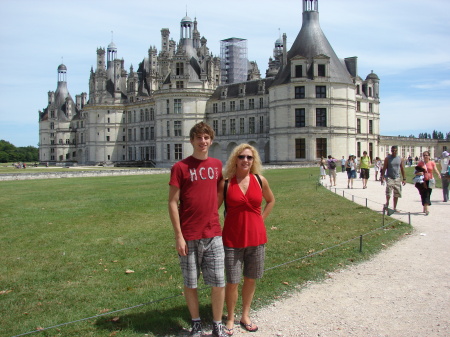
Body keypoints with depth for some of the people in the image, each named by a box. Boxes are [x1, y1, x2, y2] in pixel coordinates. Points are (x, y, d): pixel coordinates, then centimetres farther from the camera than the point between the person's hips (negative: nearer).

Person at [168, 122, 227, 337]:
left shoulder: (217, 165, 8)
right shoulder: (180, 167, -5)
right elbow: (173, 203, -7)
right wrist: (178, 236, -10)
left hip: (213, 234, 3)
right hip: (189, 236, -3)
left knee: (218, 282, 4)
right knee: (190, 283, 9)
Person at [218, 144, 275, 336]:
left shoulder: (260, 181, 0)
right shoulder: (225, 184, -6)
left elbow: (271, 200, 18)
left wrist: (260, 219, 9)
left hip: (256, 238, 3)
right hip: (232, 239, -2)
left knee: (251, 279, 13)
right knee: (232, 282, 1)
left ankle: (245, 316, 32)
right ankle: (230, 319, 22)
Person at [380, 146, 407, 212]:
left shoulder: (400, 159, 6)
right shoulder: (387, 158, 0)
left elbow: (402, 169, 10)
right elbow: (384, 168, 0)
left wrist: (404, 179, 7)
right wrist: (382, 177, -7)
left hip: (397, 178, 3)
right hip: (389, 178, -3)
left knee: (396, 194, 5)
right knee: (388, 192, -19)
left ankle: (395, 208, 16)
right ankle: (387, 203, 6)